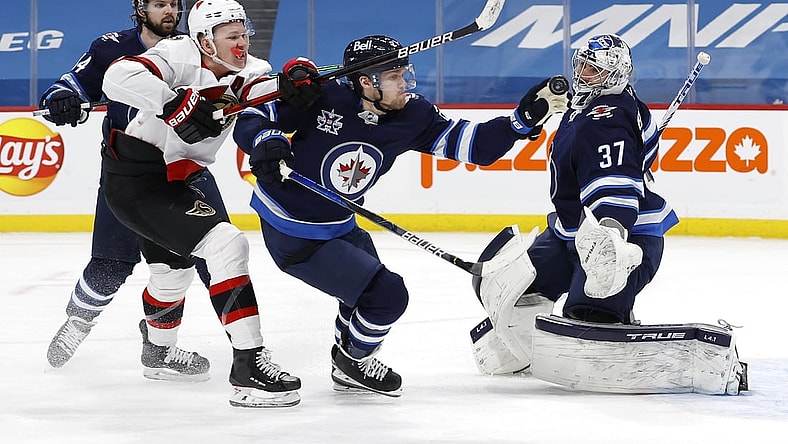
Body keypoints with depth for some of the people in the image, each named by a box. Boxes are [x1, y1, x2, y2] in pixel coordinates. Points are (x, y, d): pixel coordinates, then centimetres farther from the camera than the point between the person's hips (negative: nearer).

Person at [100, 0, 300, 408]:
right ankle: (248, 365, -24)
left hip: (171, 184, 10)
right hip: (134, 180, -10)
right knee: (226, 245, -22)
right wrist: (176, 104, -38)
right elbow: (118, 77, -34)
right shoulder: (180, 56, -18)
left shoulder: (244, 71, 3)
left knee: (173, 269, 31)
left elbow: (265, 90, -19)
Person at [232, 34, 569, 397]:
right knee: (387, 295, -10)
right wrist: (266, 143, -36)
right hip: (292, 235, -8)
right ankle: (352, 364, 18)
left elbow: (470, 143, -12)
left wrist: (527, 117, -24)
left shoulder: (411, 115, -8)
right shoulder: (319, 98, -23)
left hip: (338, 227, 8)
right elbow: (250, 120, -14)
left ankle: (348, 365, 55)